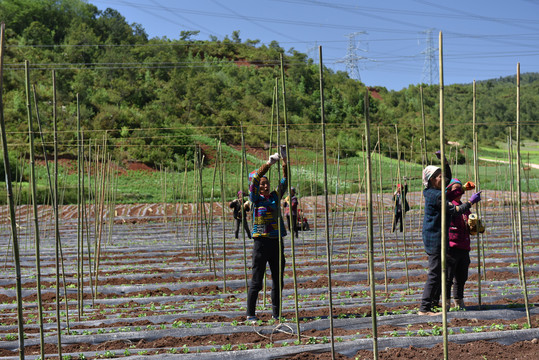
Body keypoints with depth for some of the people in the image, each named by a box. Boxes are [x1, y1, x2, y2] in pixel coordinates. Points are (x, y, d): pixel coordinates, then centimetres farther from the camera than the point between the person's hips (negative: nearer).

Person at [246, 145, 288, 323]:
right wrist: (269, 163, -19)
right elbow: (255, 178, -13)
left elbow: (284, 180, 7)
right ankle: (250, 314, 7)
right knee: (256, 282, -1)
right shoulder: (255, 199, 0)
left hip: (277, 243, 5)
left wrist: (285, 160, -3)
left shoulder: (275, 197, 12)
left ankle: (276, 313, 20)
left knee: (278, 281, 10)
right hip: (261, 243, -5)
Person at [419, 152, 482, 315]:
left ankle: (433, 302, 27)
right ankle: (424, 308, -7)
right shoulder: (436, 195, -18)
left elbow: (448, 178, 24)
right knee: (435, 273, -8)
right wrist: (471, 202, -13)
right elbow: (454, 210, -18)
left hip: (431, 236, 10)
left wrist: (445, 161, 12)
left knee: (440, 271, 18)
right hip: (435, 237, -10)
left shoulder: (430, 192, 11)